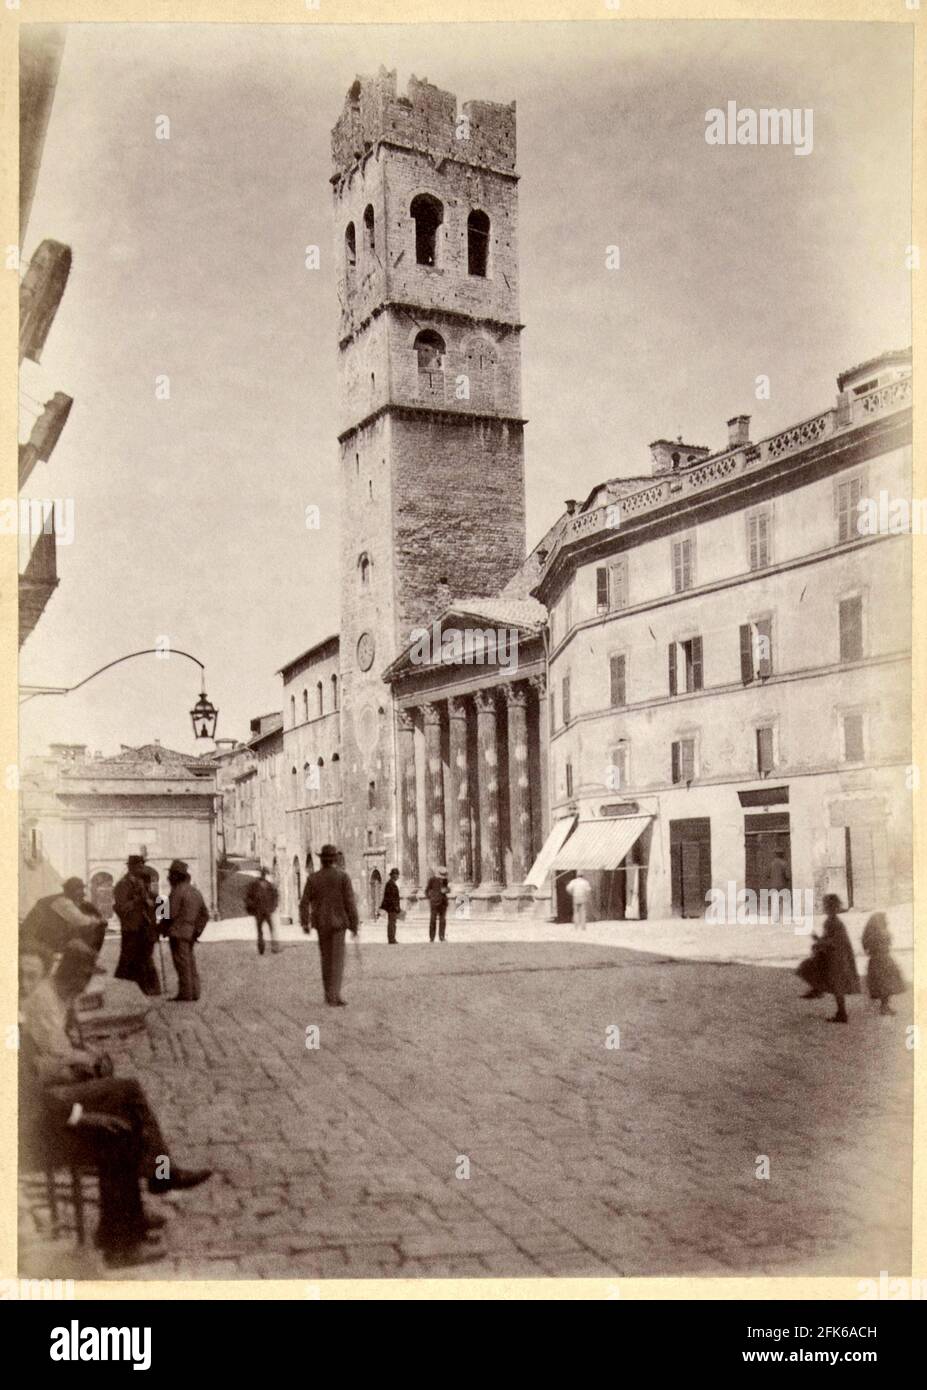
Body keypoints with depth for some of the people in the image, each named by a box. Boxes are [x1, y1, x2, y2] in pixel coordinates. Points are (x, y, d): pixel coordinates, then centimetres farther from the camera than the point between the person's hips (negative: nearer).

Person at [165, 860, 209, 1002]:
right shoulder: (196, 891, 15)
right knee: (190, 963, 12)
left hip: (178, 932, -8)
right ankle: (194, 993, 12)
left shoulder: (177, 891, -12)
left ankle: (185, 994, -6)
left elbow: (171, 914, -16)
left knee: (182, 964, -6)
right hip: (190, 934, 8)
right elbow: (205, 914, 17)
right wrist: (197, 931, 14)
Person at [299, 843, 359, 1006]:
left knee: (326, 958, 17)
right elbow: (350, 903, -11)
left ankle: (329, 994, 22)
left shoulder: (313, 878, 2)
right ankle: (334, 997, -18)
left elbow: (304, 903, -6)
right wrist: (354, 925, -5)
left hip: (321, 924, 3)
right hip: (338, 923, -3)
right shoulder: (343, 876, -8)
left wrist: (305, 923, -9)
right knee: (337, 960, -5)